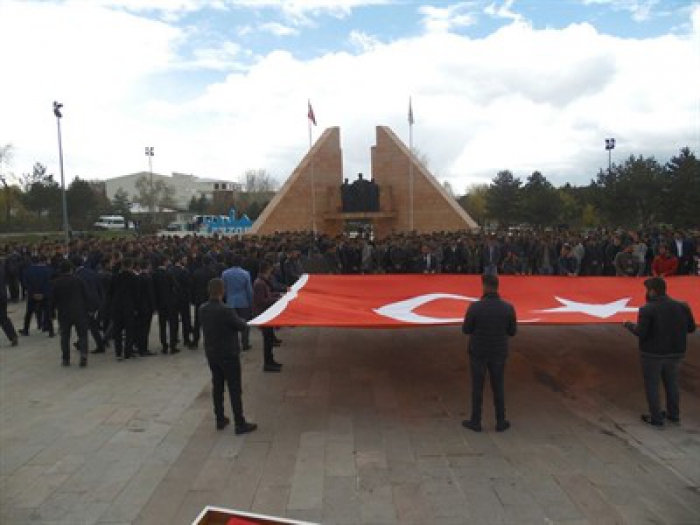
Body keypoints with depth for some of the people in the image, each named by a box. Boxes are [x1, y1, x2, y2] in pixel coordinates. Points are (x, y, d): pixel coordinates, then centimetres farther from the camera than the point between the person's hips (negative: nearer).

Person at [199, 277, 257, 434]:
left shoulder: (202, 309, -5)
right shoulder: (226, 310, -25)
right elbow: (242, 326, -15)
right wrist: (238, 320, 7)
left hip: (211, 354, 6)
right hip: (228, 355, -6)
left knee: (217, 386, 17)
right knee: (235, 389, 3)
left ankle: (220, 420, 27)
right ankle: (240, 424, 9)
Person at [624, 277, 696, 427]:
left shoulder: (647, 309, -19)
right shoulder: (682, 306, -3)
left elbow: (641, 333, -20)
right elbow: (691, 328, 3)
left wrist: (630, 325, -3)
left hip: (653, 354, -5)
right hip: (675, 353, 6)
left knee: (652, 385, 9)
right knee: (672, 384, 22)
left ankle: (656, 418, 15)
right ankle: (673, 415, 34)